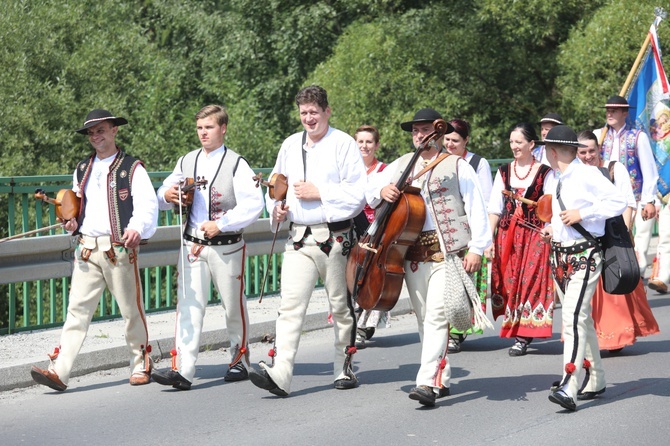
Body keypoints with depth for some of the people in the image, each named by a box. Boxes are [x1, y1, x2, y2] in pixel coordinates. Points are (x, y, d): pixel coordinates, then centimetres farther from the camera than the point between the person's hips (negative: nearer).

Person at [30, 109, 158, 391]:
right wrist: (72, 223, 5)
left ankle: (141, 365, 20)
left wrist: (137, 228, -30)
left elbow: (148, 204, -10)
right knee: (77, 309, -5)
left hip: (119, 248, -4)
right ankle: (59, 370, -12)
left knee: (131, 309, 4)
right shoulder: (82, 170, 19)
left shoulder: (132, 168, 1)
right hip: (86, 248, 4)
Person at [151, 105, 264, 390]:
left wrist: (221, 224, -20)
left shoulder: (236, 164, -4)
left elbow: (254, 204, -13)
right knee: (188, 305, -8)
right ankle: (182, 370, -15)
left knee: (234, 306, 10)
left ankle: (239, 360, 30)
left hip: (226, 247, -3)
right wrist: (166, 196, -6)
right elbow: (163, 194, 19)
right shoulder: (186, 162, 11)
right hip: (191, 246, 3)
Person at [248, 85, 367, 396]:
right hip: (298, 237, 3)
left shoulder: (343, 144, -3)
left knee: (340, 306, 8)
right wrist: (276, 208, 3)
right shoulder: (290, 145, 12)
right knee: (290, 304, -9)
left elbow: (358, 193, -9)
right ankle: (279, 373, -18)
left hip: (335, 236, -3)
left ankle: (344, 368, 21)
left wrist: (319, 193, -14)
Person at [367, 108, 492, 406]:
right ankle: (442, 378, 21)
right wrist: (382, 191, -11)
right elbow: (371, 189, 13)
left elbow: (476, 209, -1)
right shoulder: (401, 166, 16)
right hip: (413, 254, 5)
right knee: (424, 319, 10)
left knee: (437, 316, -15)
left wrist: (476, 248, -9)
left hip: (448, 252, -5)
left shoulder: (457, 166, 4)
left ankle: (428, 382, -19)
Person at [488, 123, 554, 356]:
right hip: (506, 234, 4)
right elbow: (494, 208, 9)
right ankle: (514, 329, 14)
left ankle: (523, 336, -3)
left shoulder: (545, 173, -1)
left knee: (530, 281, -6)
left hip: (535, 235, -4)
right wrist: (489, 238, 2)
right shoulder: (504, 171, 10)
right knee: (508, 281, 2)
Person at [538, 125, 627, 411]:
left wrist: (581, 214, -19)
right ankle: (594, 381, 26)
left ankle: (568, 388, -26)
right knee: (581, 319, 15)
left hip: (584, 256, -9)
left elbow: (618, 202, -16)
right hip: (560, 256, 9)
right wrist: (552, 228, 9)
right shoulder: (555, 182, 13)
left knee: (573, 317, -19)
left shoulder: (588, 175, -11)